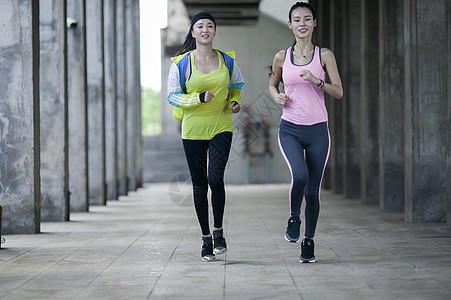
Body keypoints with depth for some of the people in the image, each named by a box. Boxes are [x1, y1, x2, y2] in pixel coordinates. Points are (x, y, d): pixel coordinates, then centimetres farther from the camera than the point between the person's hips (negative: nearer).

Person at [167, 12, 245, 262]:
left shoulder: (227, 61, 2)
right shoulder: (181, 63, -3)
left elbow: (238, 84, 20)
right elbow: (172, 96, -1)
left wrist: (235, 101, 1)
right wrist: (199, 98, -15)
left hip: (221, 128, 0)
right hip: (193, 130, 0)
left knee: (215, 178, -18)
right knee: (199, 185, 5)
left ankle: (219, 231, 1)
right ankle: (206, 238, 19)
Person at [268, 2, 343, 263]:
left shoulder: (324, 55, 2)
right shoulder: (282, 57, 5)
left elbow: (339, 93, 0)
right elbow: (272, 84, 22)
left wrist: (316, 81, -16)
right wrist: (277, 96, 0)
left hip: (317, 130, 0)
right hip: (290, 129, 0)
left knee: (313, 190, 2)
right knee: (300, 175, -25)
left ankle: (309, 241, 21)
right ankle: (294, 218, 4)